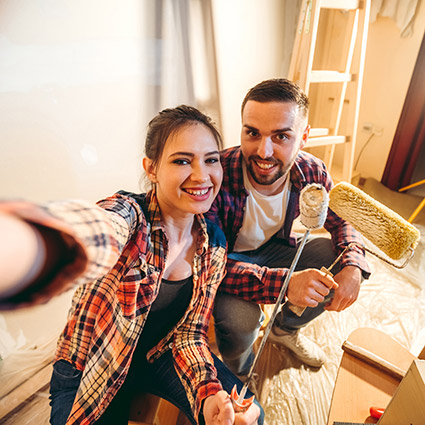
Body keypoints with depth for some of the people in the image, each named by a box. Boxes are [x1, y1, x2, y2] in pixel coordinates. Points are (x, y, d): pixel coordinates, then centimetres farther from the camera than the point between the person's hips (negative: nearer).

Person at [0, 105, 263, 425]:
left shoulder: (214, 244, -11)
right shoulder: (129, 212, -27)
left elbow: (189, 332, -5)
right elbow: (97, 234, -53)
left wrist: (209, 394, -24)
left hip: (160, 357, 3)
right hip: (89, 371, -2)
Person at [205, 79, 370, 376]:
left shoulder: (311, 172, -17)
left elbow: (342, 220, 0)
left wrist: (353, 267, -21)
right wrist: (283, 283, -44)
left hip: (273, 250, 5)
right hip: (225, 260, -4)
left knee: (336, 254, -11)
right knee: (239, 320, -32)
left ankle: (285, 329, 17)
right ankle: (236, 371, 11)